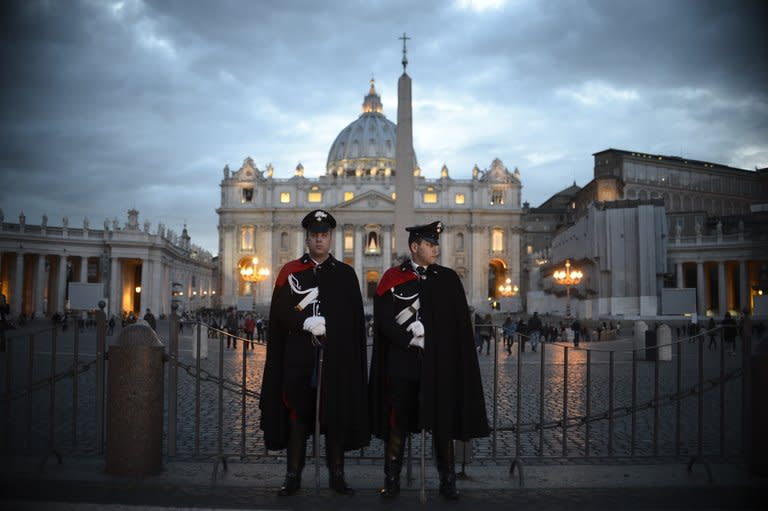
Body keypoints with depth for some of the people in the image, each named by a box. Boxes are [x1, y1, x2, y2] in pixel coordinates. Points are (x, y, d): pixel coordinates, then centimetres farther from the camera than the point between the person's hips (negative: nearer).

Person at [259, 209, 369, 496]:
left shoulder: (346, 273, 9)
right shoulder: (290, 271, 7)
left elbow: (355, 320, 6)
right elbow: (281, 311, -2)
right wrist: (307, 323, -16)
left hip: (337, 359, 1)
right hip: (299, 359, 0)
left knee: (337, 415, 5)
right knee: (297, 414, 4)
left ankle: (336, 475, 16)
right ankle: (293, 476, 13)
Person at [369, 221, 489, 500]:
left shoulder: (448, 278, 7)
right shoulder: (392, 278, 3)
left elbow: (460, 325, 5)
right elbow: (384, 321, -3)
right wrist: (413, 341, -12)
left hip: (439, 364, 1)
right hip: (402, 364, -1)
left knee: (442, 422, 5)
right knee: (398, 422, 5)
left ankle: (447, 481, 16)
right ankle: (392, 479, 16)